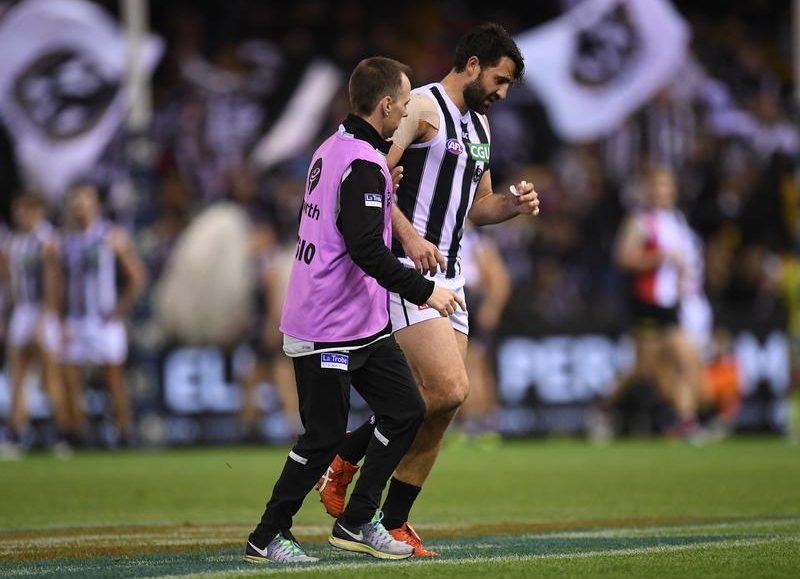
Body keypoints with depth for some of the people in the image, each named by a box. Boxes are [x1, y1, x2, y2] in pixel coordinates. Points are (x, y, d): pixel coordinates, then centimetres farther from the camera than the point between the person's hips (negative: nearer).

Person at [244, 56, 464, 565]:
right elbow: (367, 250, -27)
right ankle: (266, 539, 8)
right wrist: (424, 290, -24)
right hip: (327, 331, -10)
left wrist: (386, 185, 14)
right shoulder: (362, 166, -19)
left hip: (366, 325, 10)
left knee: (407, 410, 8)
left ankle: (357, 523, 14)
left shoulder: (334, 149, 11)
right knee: (325, 437, -4)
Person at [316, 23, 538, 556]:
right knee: (448, 390, -19)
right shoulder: (423, 107, -8)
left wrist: (513, 205, 7)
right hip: (406, 270, -9)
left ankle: (393, 523, 11)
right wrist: (409, 236, -26)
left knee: (442, 403, 4)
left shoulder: (479, 124, 21)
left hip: (447, 274, 9)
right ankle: (345, 457, -1)